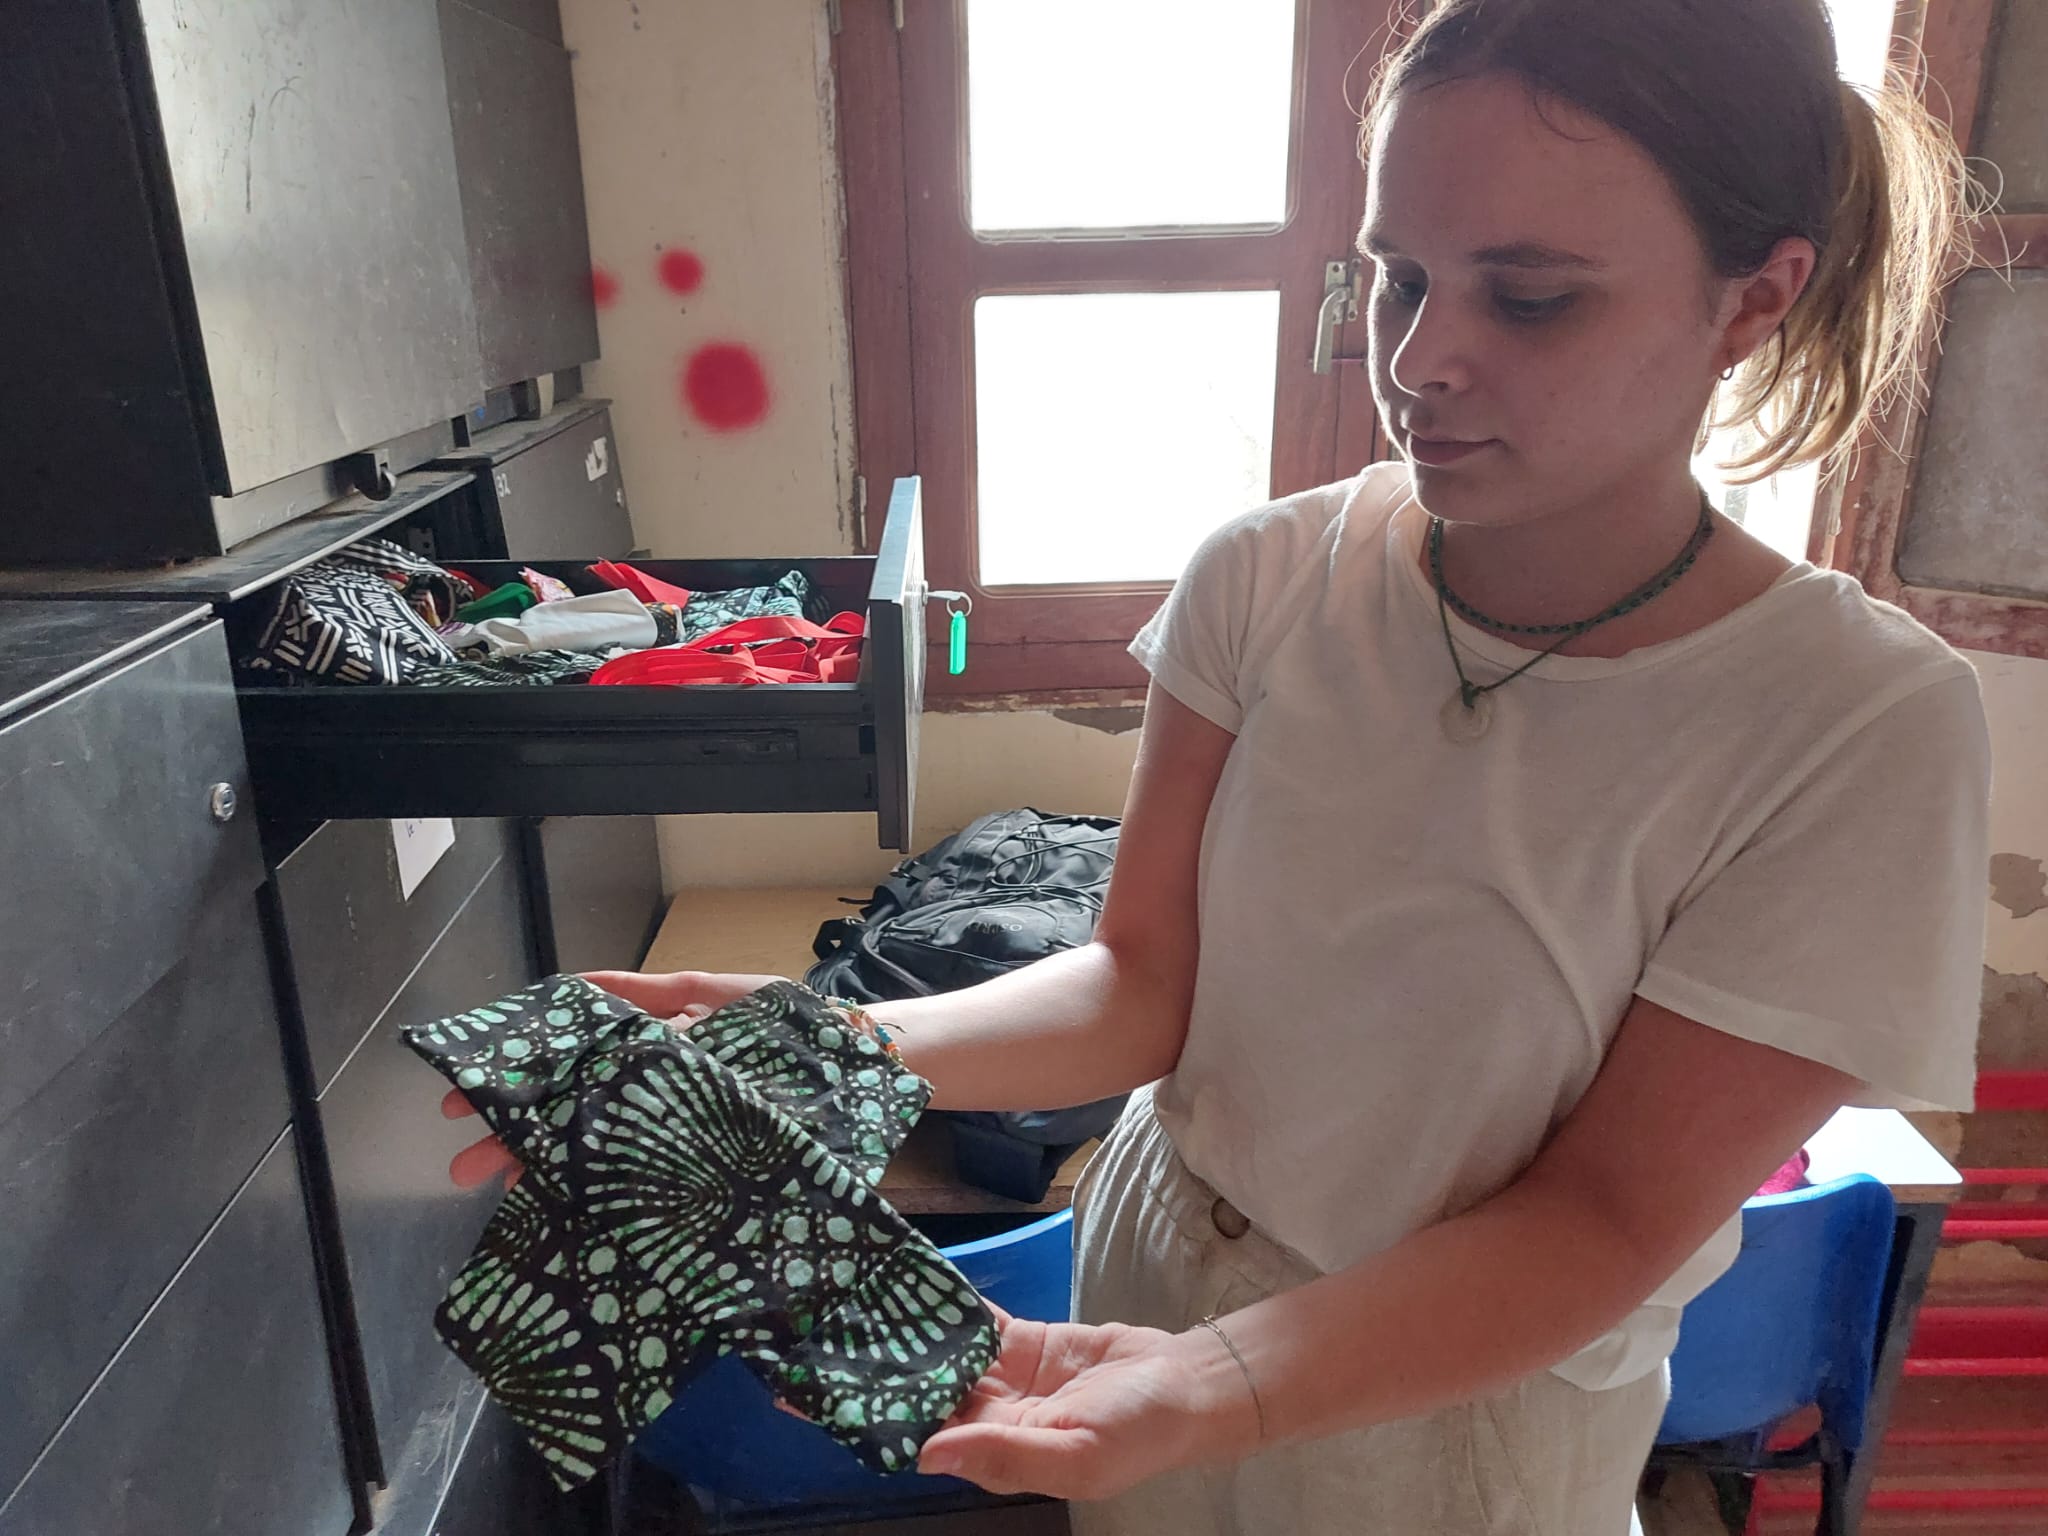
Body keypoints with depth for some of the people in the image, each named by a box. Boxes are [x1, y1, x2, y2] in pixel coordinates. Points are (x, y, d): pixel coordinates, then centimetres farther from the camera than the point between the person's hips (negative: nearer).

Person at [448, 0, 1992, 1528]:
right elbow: (1144, 981, -12)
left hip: (1470, 1400, -2)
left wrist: (1209, 1388, -36)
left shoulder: (1868, 731, -24)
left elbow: (1600, 1220, -21)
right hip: (1157, 1265, 3)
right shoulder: (1269, 579, -15)